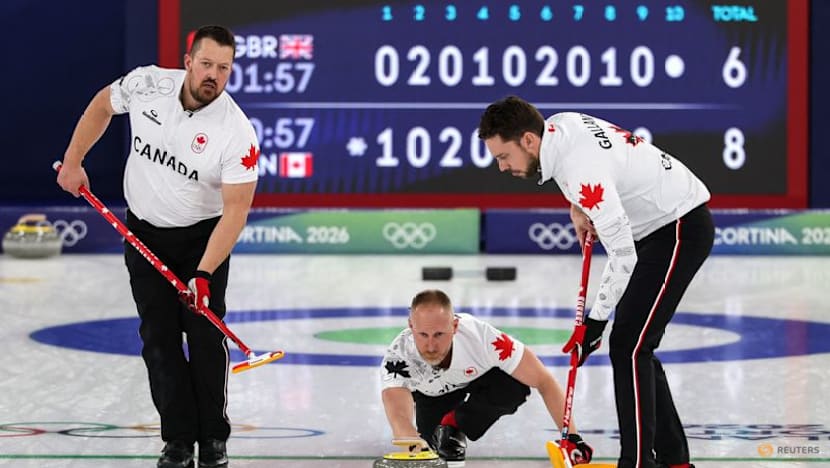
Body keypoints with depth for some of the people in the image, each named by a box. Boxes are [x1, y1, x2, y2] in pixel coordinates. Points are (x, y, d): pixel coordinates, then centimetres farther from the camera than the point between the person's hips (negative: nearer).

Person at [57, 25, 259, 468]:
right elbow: (102, 105, 7)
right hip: (144, 232, 3)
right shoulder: (147, 84, -16)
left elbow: (236, 209, -26)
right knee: (159, 337, 0)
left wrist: (203, 274, -33)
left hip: (202, 237, -3)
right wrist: (73, 161, 4)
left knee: (205, 335, -7)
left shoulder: (237, 132, -25)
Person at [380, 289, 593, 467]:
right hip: (432, 394, 2)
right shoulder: (397, 359, -40)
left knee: (514, 387, -32)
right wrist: (414, 444, -78)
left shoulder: (480, 335, -41)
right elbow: (399, 418, -55)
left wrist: (571, 437, -38)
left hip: (479, 378, -2)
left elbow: (544, 381, -33)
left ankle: (455, 425, -6)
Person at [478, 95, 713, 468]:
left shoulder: (582, 170, -30)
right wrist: (577, 207, 10)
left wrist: (596, 319, -17)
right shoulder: (557, 125, -3)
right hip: (659, 224, 10)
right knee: (635, 346, 10)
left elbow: (622, 255, -26)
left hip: (681, 228, -10)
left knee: (628, 346, -15)